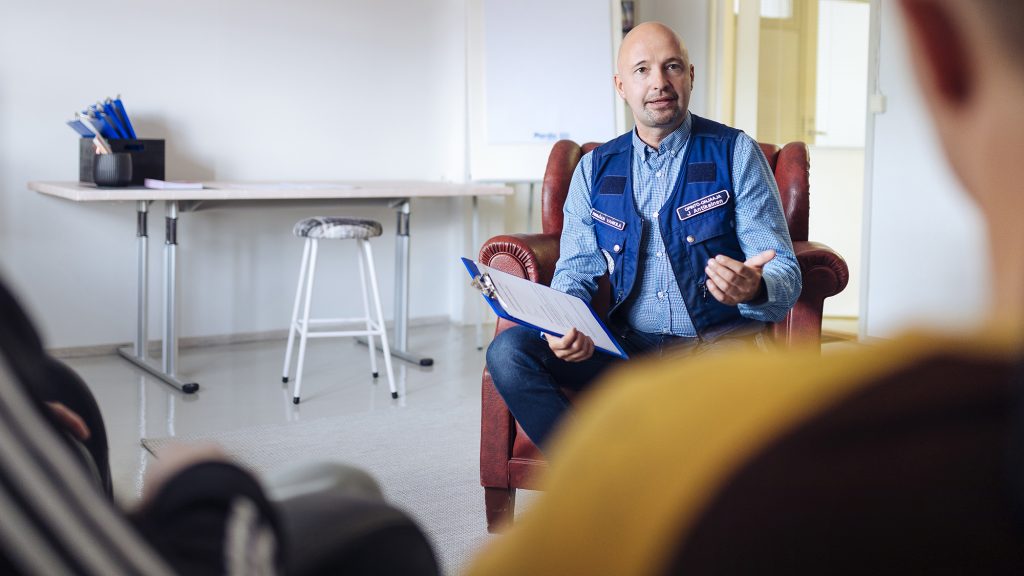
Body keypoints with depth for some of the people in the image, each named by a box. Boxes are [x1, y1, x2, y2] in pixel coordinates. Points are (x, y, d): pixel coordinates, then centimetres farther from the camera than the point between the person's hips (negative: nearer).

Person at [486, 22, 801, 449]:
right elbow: (576, 270, 9)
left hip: (717, 342, -3)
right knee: (508, 351, -20)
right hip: (625, 347, 3)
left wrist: (754, 289, -28)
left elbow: (785, 275, -2)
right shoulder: (595, 168, 13)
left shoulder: (735, 153, 3)